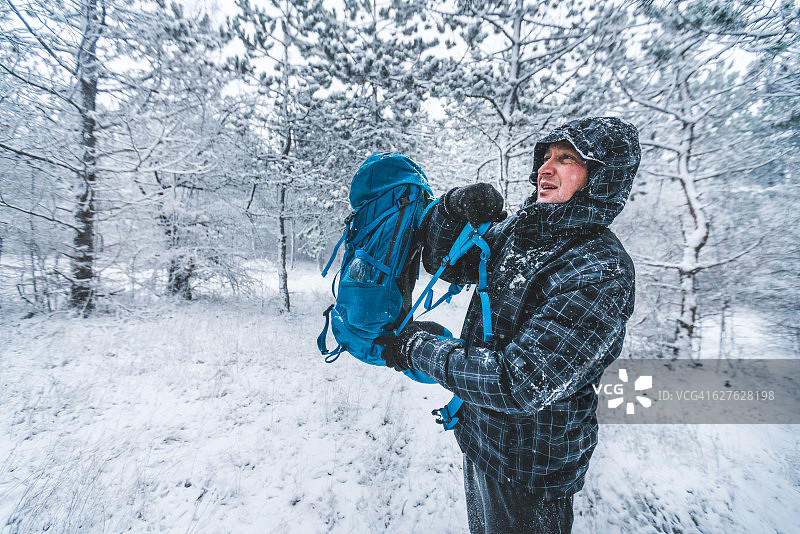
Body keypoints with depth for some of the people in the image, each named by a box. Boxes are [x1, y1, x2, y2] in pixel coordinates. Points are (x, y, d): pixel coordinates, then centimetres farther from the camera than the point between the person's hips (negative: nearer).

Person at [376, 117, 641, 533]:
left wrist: (419, 348, -24)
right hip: (478, 435, 6)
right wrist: (453, 208, -18)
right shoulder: (516, 230, -6)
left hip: (528, 468, -6)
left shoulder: (602, 272, -29)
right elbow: (443, 262, 2)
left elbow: (519, 384, -33)